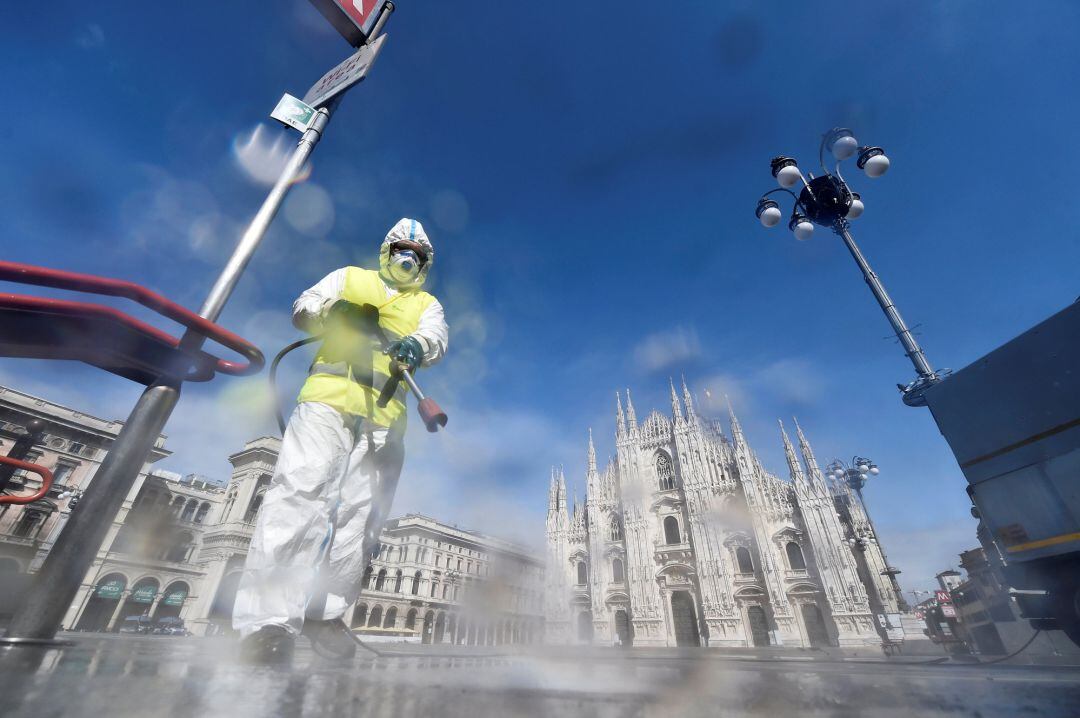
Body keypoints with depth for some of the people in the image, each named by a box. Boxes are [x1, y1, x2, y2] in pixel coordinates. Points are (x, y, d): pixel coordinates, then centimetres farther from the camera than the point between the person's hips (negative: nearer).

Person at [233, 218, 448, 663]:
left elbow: (437, 338, 1)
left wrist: (416, 347, -24)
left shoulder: (427, 306, 21)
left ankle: (324, 613, 12)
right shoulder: (351, 278, 22)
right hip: (329, 397, -1)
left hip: (384, 415, 2)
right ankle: (269, 620, -15)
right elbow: (302, 309, 12)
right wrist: (338, 312, -10)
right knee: (302, 488, -17)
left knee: (361, 512, -1)